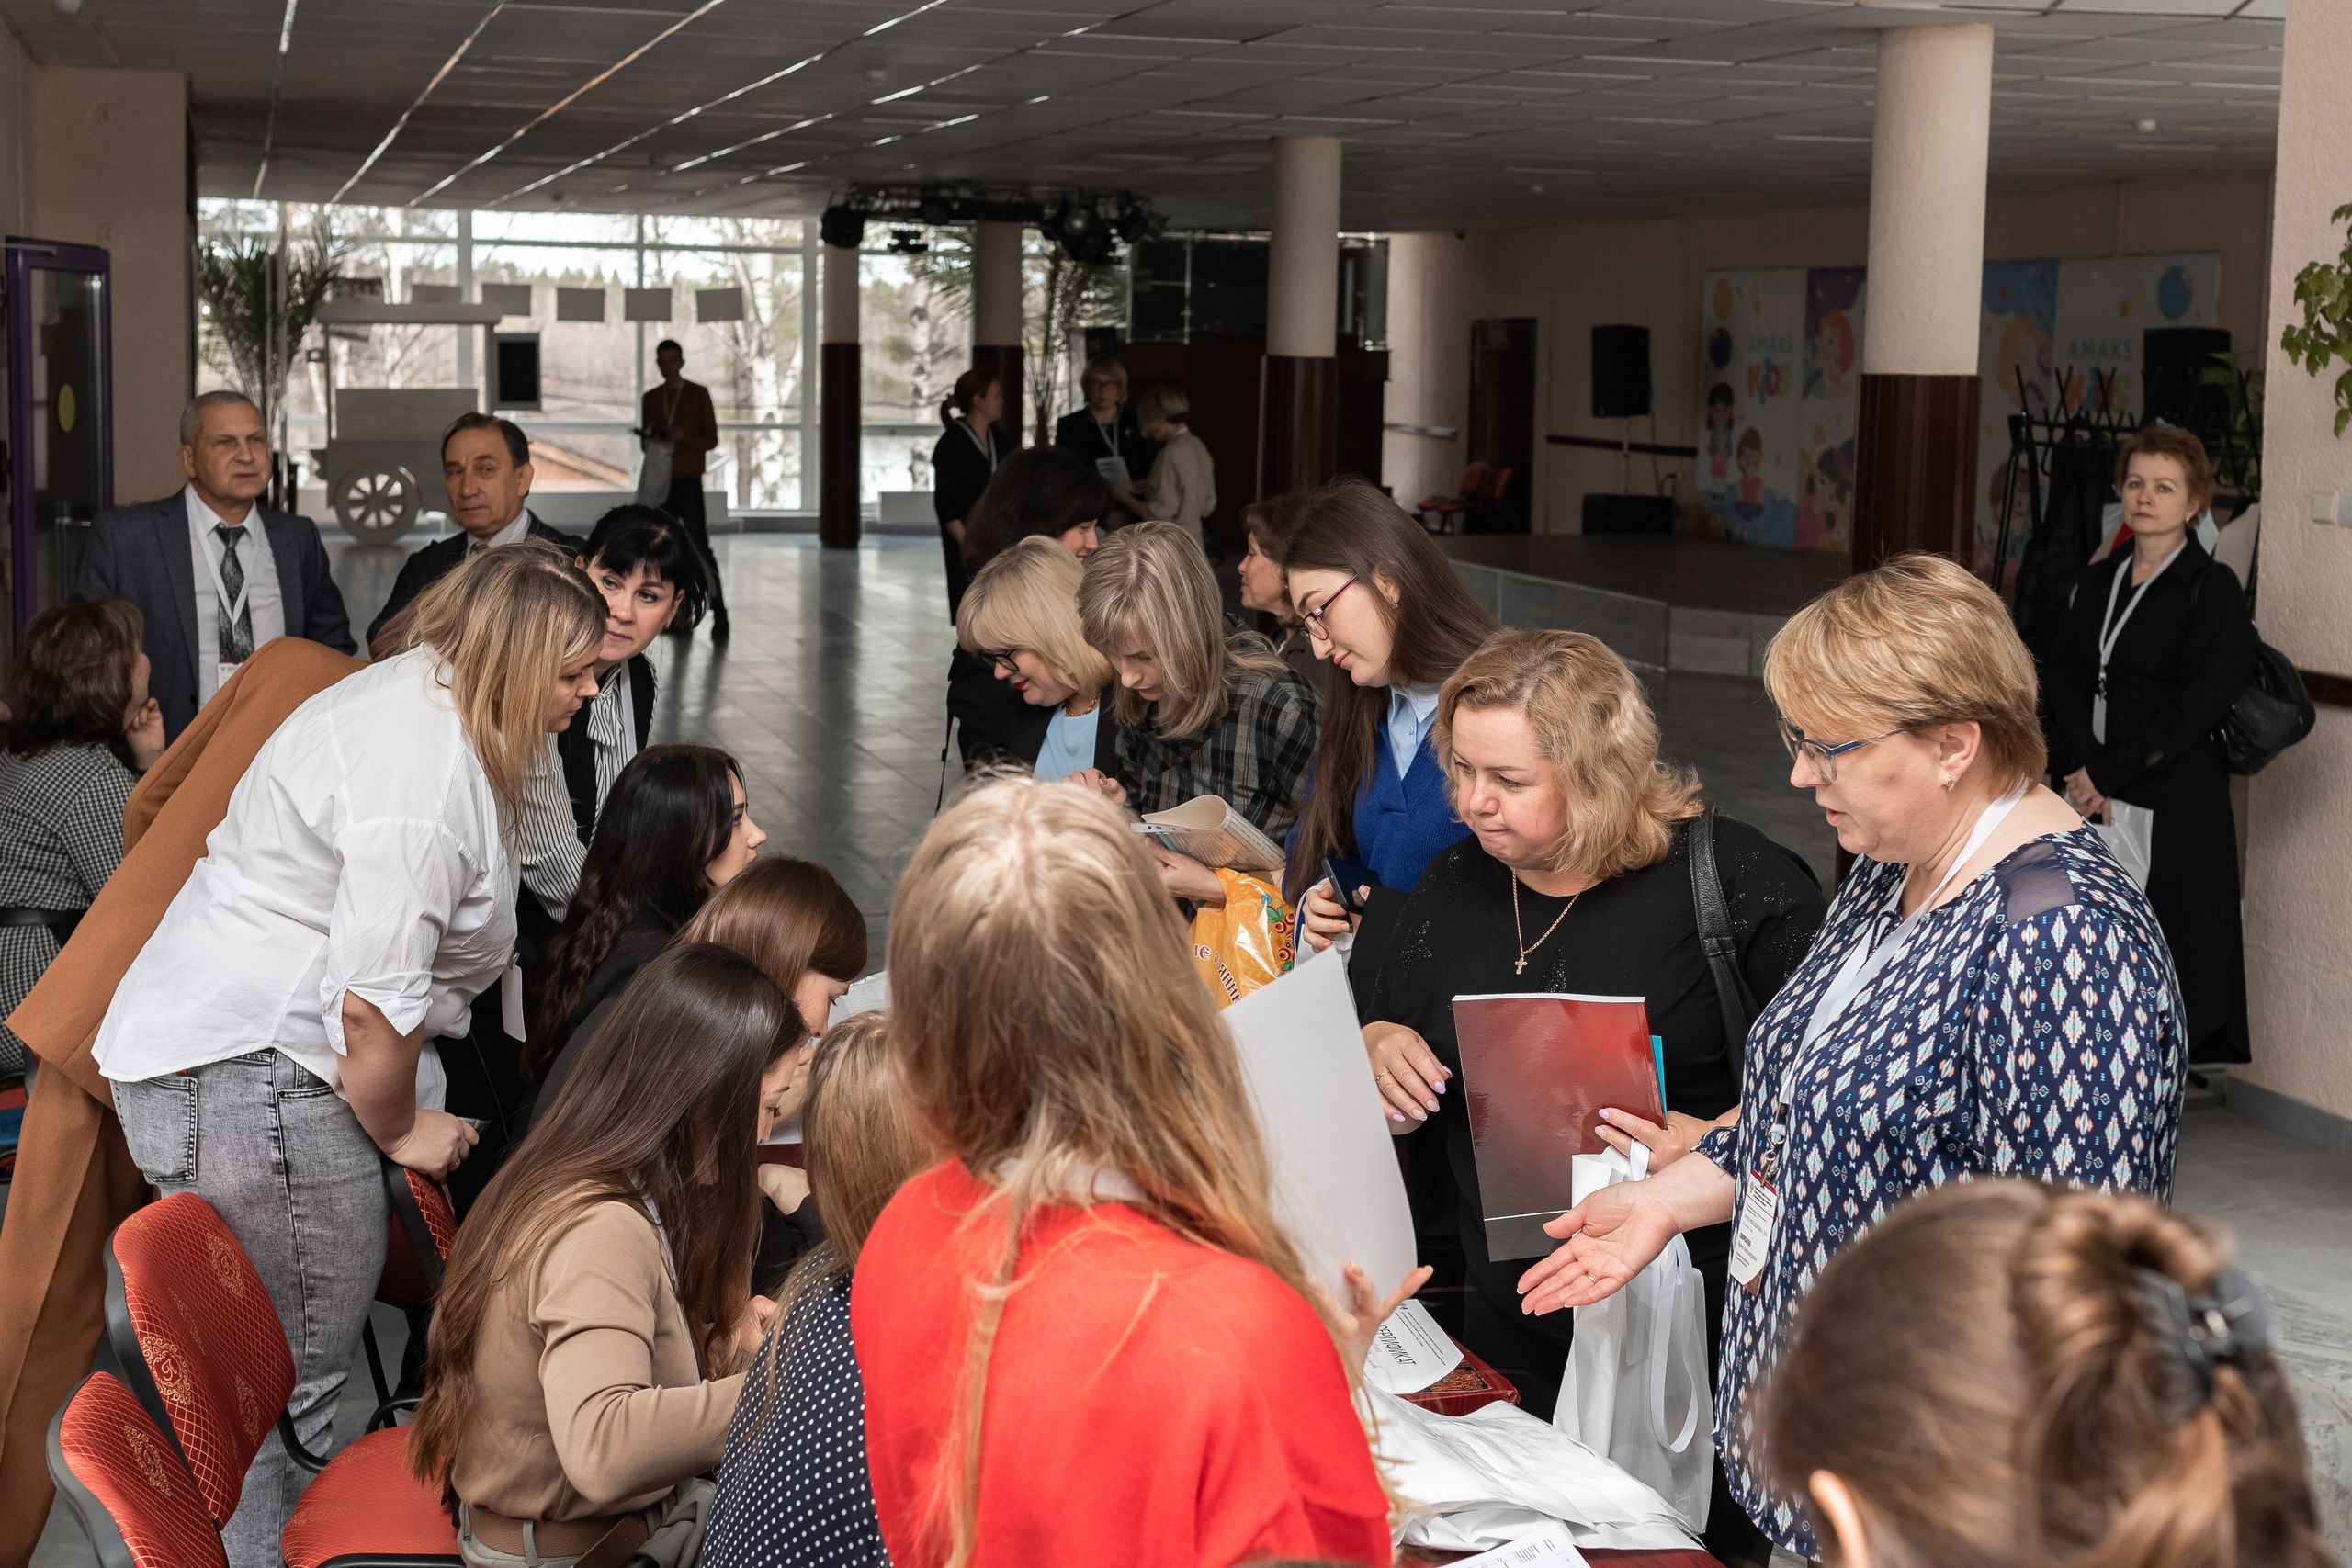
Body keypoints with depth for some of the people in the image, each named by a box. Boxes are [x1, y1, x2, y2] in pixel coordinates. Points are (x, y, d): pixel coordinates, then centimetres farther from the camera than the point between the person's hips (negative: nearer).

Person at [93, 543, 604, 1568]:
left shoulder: (417, 695, 14)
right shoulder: (424, 780, -21)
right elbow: (372, 1005, -23)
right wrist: (399, 1129, -5)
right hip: (247, 1077, -11)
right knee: (289, 1391, -4)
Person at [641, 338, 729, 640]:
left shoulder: (698, 394, 0)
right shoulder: (651, 398, 13)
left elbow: (712, 440, -1)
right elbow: (646, 441, 19)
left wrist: (683, 437, -19)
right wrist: (650, 440, -5)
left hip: (688, 482, -4)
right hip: (659, 482, 4)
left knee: (700, 549, -10)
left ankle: (719, 615, -10)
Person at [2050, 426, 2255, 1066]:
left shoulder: (2213, 588, -5)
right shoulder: (2098, 582, 14)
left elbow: (2193, 708, -12)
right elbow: (2064, 681, 6)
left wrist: (2109, 773, -13)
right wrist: (2084, 770, -10)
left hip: (2173, 799, -5)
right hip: (2090, 793, 6)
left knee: (2161, 936, -4)